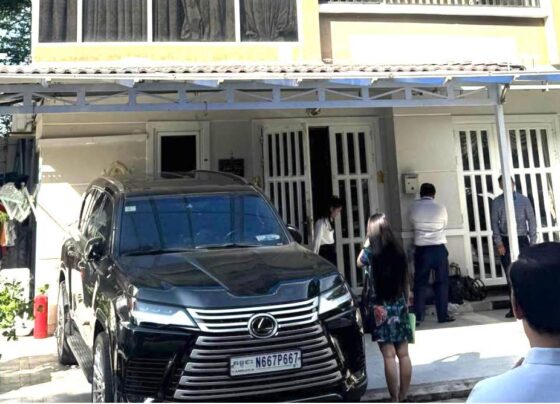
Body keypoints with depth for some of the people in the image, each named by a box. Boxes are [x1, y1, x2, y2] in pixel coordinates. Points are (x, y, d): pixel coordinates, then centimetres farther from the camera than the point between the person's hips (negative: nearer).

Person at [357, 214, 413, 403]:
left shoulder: (372, 252, -9)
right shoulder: (398, 250, 2)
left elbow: (359, 262, 14)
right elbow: (405, 281, 8)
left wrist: (367, 243, 11)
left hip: (381, 308, -5)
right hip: (399, 306, 5)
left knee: (389, 356, -2)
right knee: (403, 354, 9)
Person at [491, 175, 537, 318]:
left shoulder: (523, 200, 2)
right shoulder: (497, 202, 3)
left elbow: (531, 221, 2)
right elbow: (495, 223, 3)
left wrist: (532, 242, -3)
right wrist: (499, 243, -5)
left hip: (522, 240, -1)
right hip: (505, 242, 1)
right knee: (510, 276, 5)